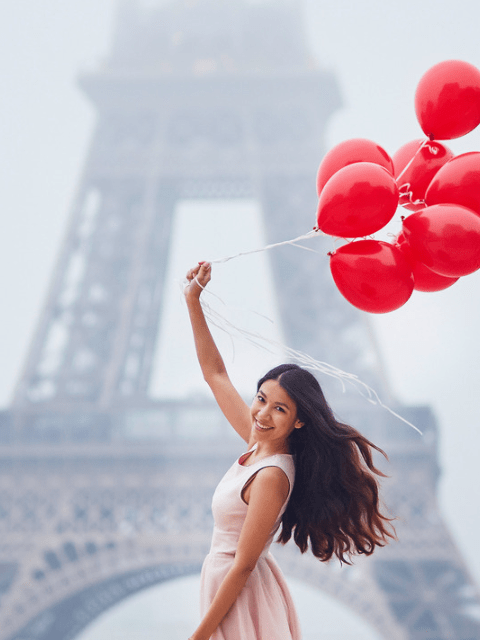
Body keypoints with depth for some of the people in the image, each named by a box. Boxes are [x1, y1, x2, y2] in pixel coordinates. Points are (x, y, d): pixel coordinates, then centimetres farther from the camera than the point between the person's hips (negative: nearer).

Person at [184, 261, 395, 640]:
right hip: (223, 578, 8)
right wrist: (193, 301, 1)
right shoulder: (258, 442, -4)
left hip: (240, 595, -8)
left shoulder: (272, 477, -27)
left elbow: (243, 566, -24)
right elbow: (216, 374, 4)